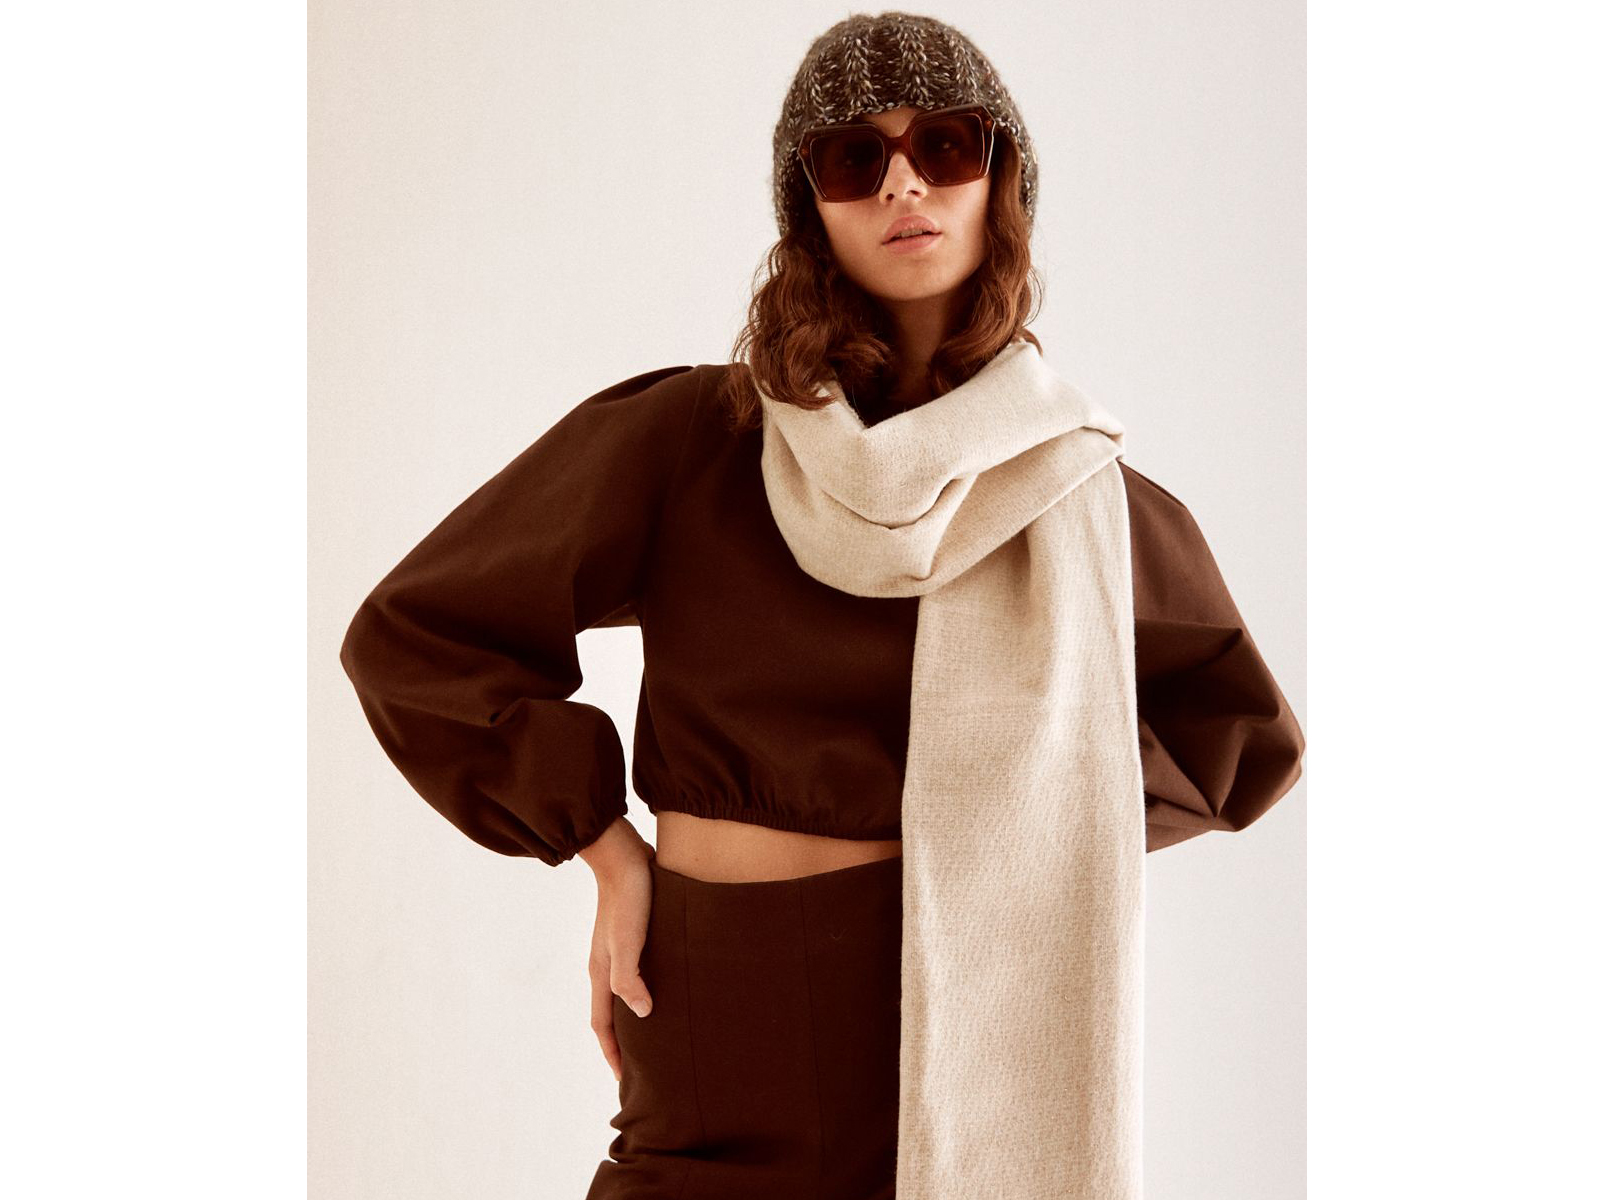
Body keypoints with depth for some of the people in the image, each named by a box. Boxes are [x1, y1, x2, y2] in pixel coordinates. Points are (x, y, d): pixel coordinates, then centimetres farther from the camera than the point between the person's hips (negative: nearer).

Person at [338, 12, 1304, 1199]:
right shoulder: (684, 438, -4)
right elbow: (415, 634, 0)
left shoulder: (1081, 495, 1)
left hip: (974, 1012, 1)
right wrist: (607, 849, -5)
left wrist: (1050, 809, 1)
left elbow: (1248, 743, 16)